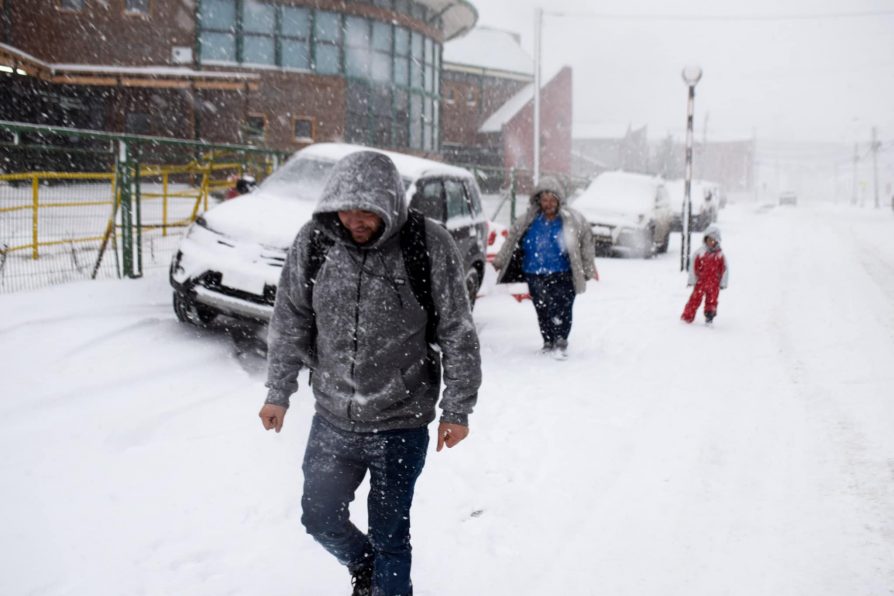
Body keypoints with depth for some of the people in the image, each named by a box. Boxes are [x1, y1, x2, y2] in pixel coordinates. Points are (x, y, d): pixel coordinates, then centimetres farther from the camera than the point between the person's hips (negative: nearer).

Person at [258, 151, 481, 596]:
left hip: (401, 424, -3)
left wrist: (457, 410, -7)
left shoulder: (429, 246, -15)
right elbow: (289, 322, 5)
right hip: (332, 420, 4)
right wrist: (278, 392, 6)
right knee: (320, 517, 14)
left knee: (389, 535, 8)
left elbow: (457, 335, -8)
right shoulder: (313, 241, -7)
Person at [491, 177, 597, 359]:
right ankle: (549, 342, 23)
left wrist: (589, 268, 1)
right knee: (542, 311, 9)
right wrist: (499, 261, 12)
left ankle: (560, 342, 0)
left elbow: (586, 241, 4)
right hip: (535, 276, 3)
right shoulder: (528, 221, 3)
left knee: (561, 309, -11)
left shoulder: (572, 220, -2)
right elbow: (512, 239, 12)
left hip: (562, 276, -3)